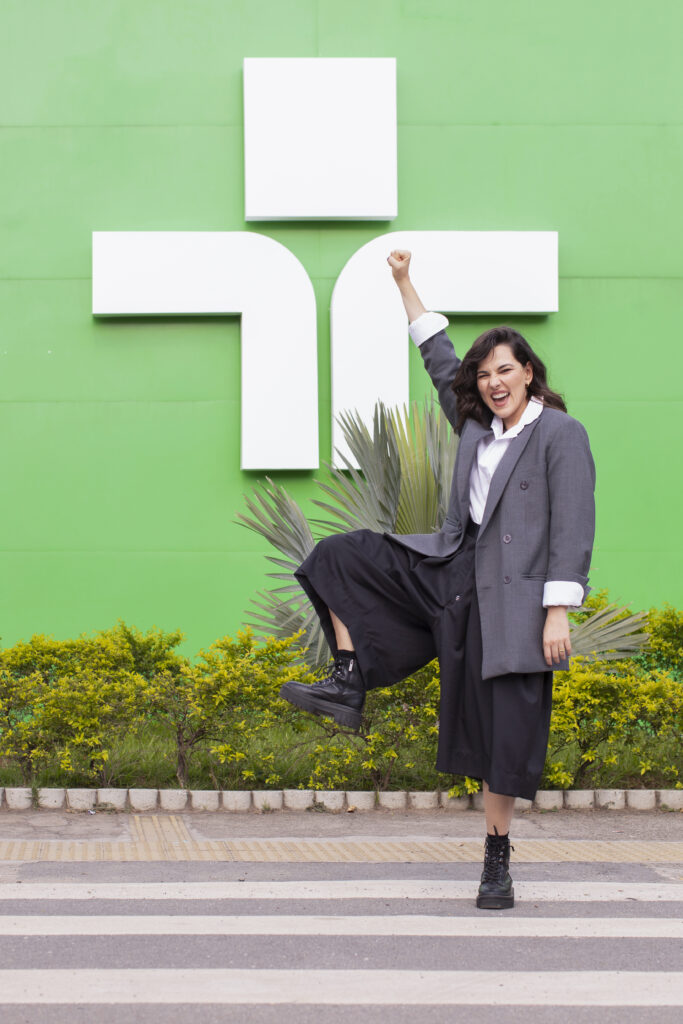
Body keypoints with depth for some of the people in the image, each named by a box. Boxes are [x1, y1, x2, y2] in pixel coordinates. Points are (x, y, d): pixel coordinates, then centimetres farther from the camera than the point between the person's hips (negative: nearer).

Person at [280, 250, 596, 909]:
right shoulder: (477, 425, 12)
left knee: (507, 732, -4)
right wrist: (405, 285, 26)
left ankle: (497, 857, 9)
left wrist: (558, 613, -19)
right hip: (450, 569, 7)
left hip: (512, 597, -7)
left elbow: (573, 528, -12)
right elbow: (439, 360, 25)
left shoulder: (561, 434, -7)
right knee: (342, 556, 3)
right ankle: (348, 686, 2)